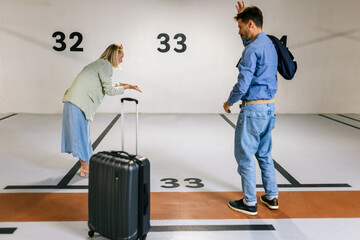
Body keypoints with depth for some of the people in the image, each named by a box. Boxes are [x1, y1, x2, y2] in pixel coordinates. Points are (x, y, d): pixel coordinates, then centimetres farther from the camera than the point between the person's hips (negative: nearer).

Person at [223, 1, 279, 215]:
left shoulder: (253, 50, -18)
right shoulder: (269, 44, 12)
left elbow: (243, 84, -20)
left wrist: (229, 103, -4)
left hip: (253, 109, -10)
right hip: (269, 108, 10)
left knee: (245, 156, 2)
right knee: (264, 154, 18)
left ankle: (250, 203, 11)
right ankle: (272, 197, 27)